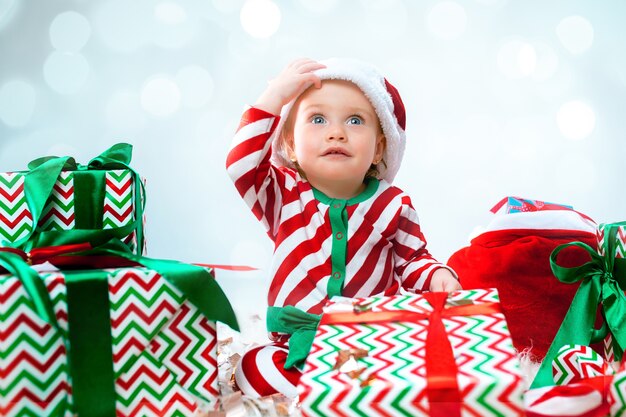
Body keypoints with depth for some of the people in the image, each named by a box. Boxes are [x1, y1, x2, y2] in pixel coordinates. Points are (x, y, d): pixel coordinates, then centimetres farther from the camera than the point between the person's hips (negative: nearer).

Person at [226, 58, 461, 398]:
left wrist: (437, 276, -11)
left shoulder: (394, 204, 1)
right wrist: (273, 97, -18)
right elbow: (241, 166, -17)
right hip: (301, 340, 0)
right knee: (252, 368, -26)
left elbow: (410, 260, 12)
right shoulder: (283, 196, 0)